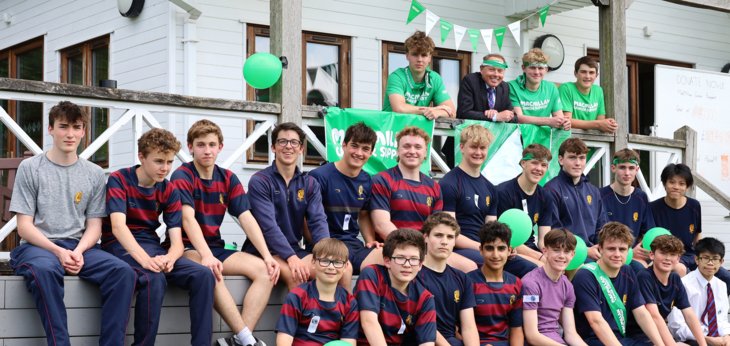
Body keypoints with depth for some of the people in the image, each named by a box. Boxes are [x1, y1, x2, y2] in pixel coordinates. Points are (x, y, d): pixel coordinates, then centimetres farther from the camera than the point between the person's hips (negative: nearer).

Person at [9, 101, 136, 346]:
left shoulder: (94, 174, 12)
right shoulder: (30, 168, 4)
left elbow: (94, 226, 10)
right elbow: (24, 227, -1)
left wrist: (79, 251, -12)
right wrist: (58, 251, -16)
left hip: (79, 246, 3)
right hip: (38, 245, -3)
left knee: (123, 271, -26)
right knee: (44, 269, -40)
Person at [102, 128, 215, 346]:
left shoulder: (169, 191, 6)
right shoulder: (119, 180, -8)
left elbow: (176, 240, -3)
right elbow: (118, 226, -23)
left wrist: (169, 258, -29)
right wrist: (145, 259, -40)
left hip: (153, 246, 5)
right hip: (121, 246, -5)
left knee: (203, 275, -18)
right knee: (154, 279, -36)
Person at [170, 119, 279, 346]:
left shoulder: (228, 179, 8)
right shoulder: (182, 176, -9)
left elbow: (246, 218, 0)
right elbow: (188, 219, -23)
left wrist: (267, 256, -13)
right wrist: (206, 256, -39)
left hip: (215, 247, 6)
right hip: (187, 249, -6)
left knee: (264, 270, -17)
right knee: (209, 272, -38)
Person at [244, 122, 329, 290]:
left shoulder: (310, 183, 11)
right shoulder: (259, 181, -5)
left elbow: (318, 220, -2)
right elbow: (268, 225, -17)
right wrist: (291, 257, -29)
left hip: (294, 249, 5)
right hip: (263, 250, -4)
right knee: (295, 275, -34)